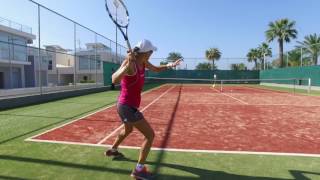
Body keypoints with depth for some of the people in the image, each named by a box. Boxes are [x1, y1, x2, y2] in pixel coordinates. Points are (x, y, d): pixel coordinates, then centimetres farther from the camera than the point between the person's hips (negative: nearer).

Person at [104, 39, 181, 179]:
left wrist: (169, 65, 2)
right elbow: (114, 80, -34)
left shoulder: (143, 62, 1)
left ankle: (112, 150, 57)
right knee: (150, 135, -6)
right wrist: (127, 65, -46)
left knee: (128, 130, 34)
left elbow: (156, 69, 18)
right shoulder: (130, 62, -23)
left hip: (126, 105, 10)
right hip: (127, 106, -10)